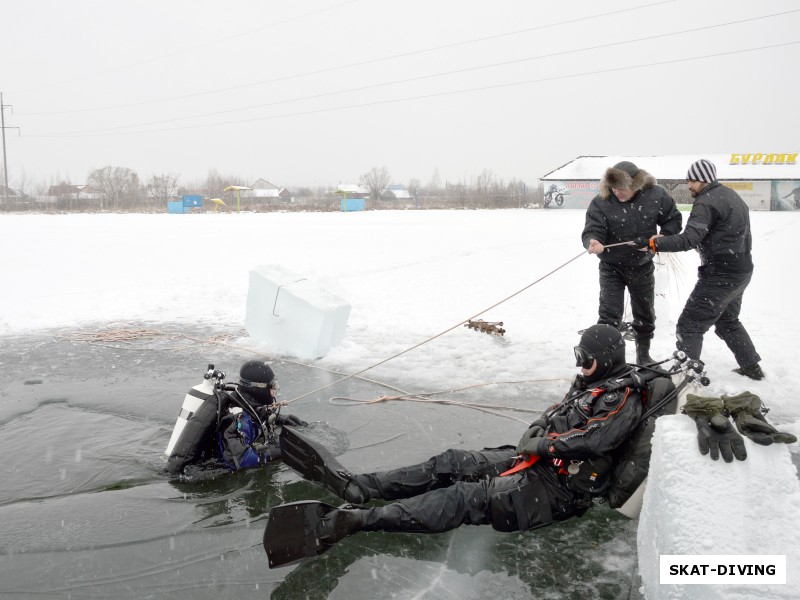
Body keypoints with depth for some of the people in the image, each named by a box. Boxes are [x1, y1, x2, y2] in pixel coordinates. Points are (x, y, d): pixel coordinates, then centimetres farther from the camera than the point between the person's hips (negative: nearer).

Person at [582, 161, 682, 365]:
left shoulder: (656, 195, -13)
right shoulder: (600, 202, -20)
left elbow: (673, 219, 0)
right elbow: (592, 230, -25)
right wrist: (593, 241, -47)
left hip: (642, 266, 3)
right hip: (612, 268, -3)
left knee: (645, 314, 18)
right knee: (609, 316, -12)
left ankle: (643, 355, 40)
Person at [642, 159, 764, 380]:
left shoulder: (706, 202, -18)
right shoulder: (732, 196, 13)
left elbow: (688, 239, -31)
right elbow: (744, 237, 19)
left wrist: (654, 243, -29)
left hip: (721, 276, -10)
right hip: (742, 271, 10)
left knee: (689, 325, -5)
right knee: (728, 321, 27)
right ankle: (752, 367, 34)